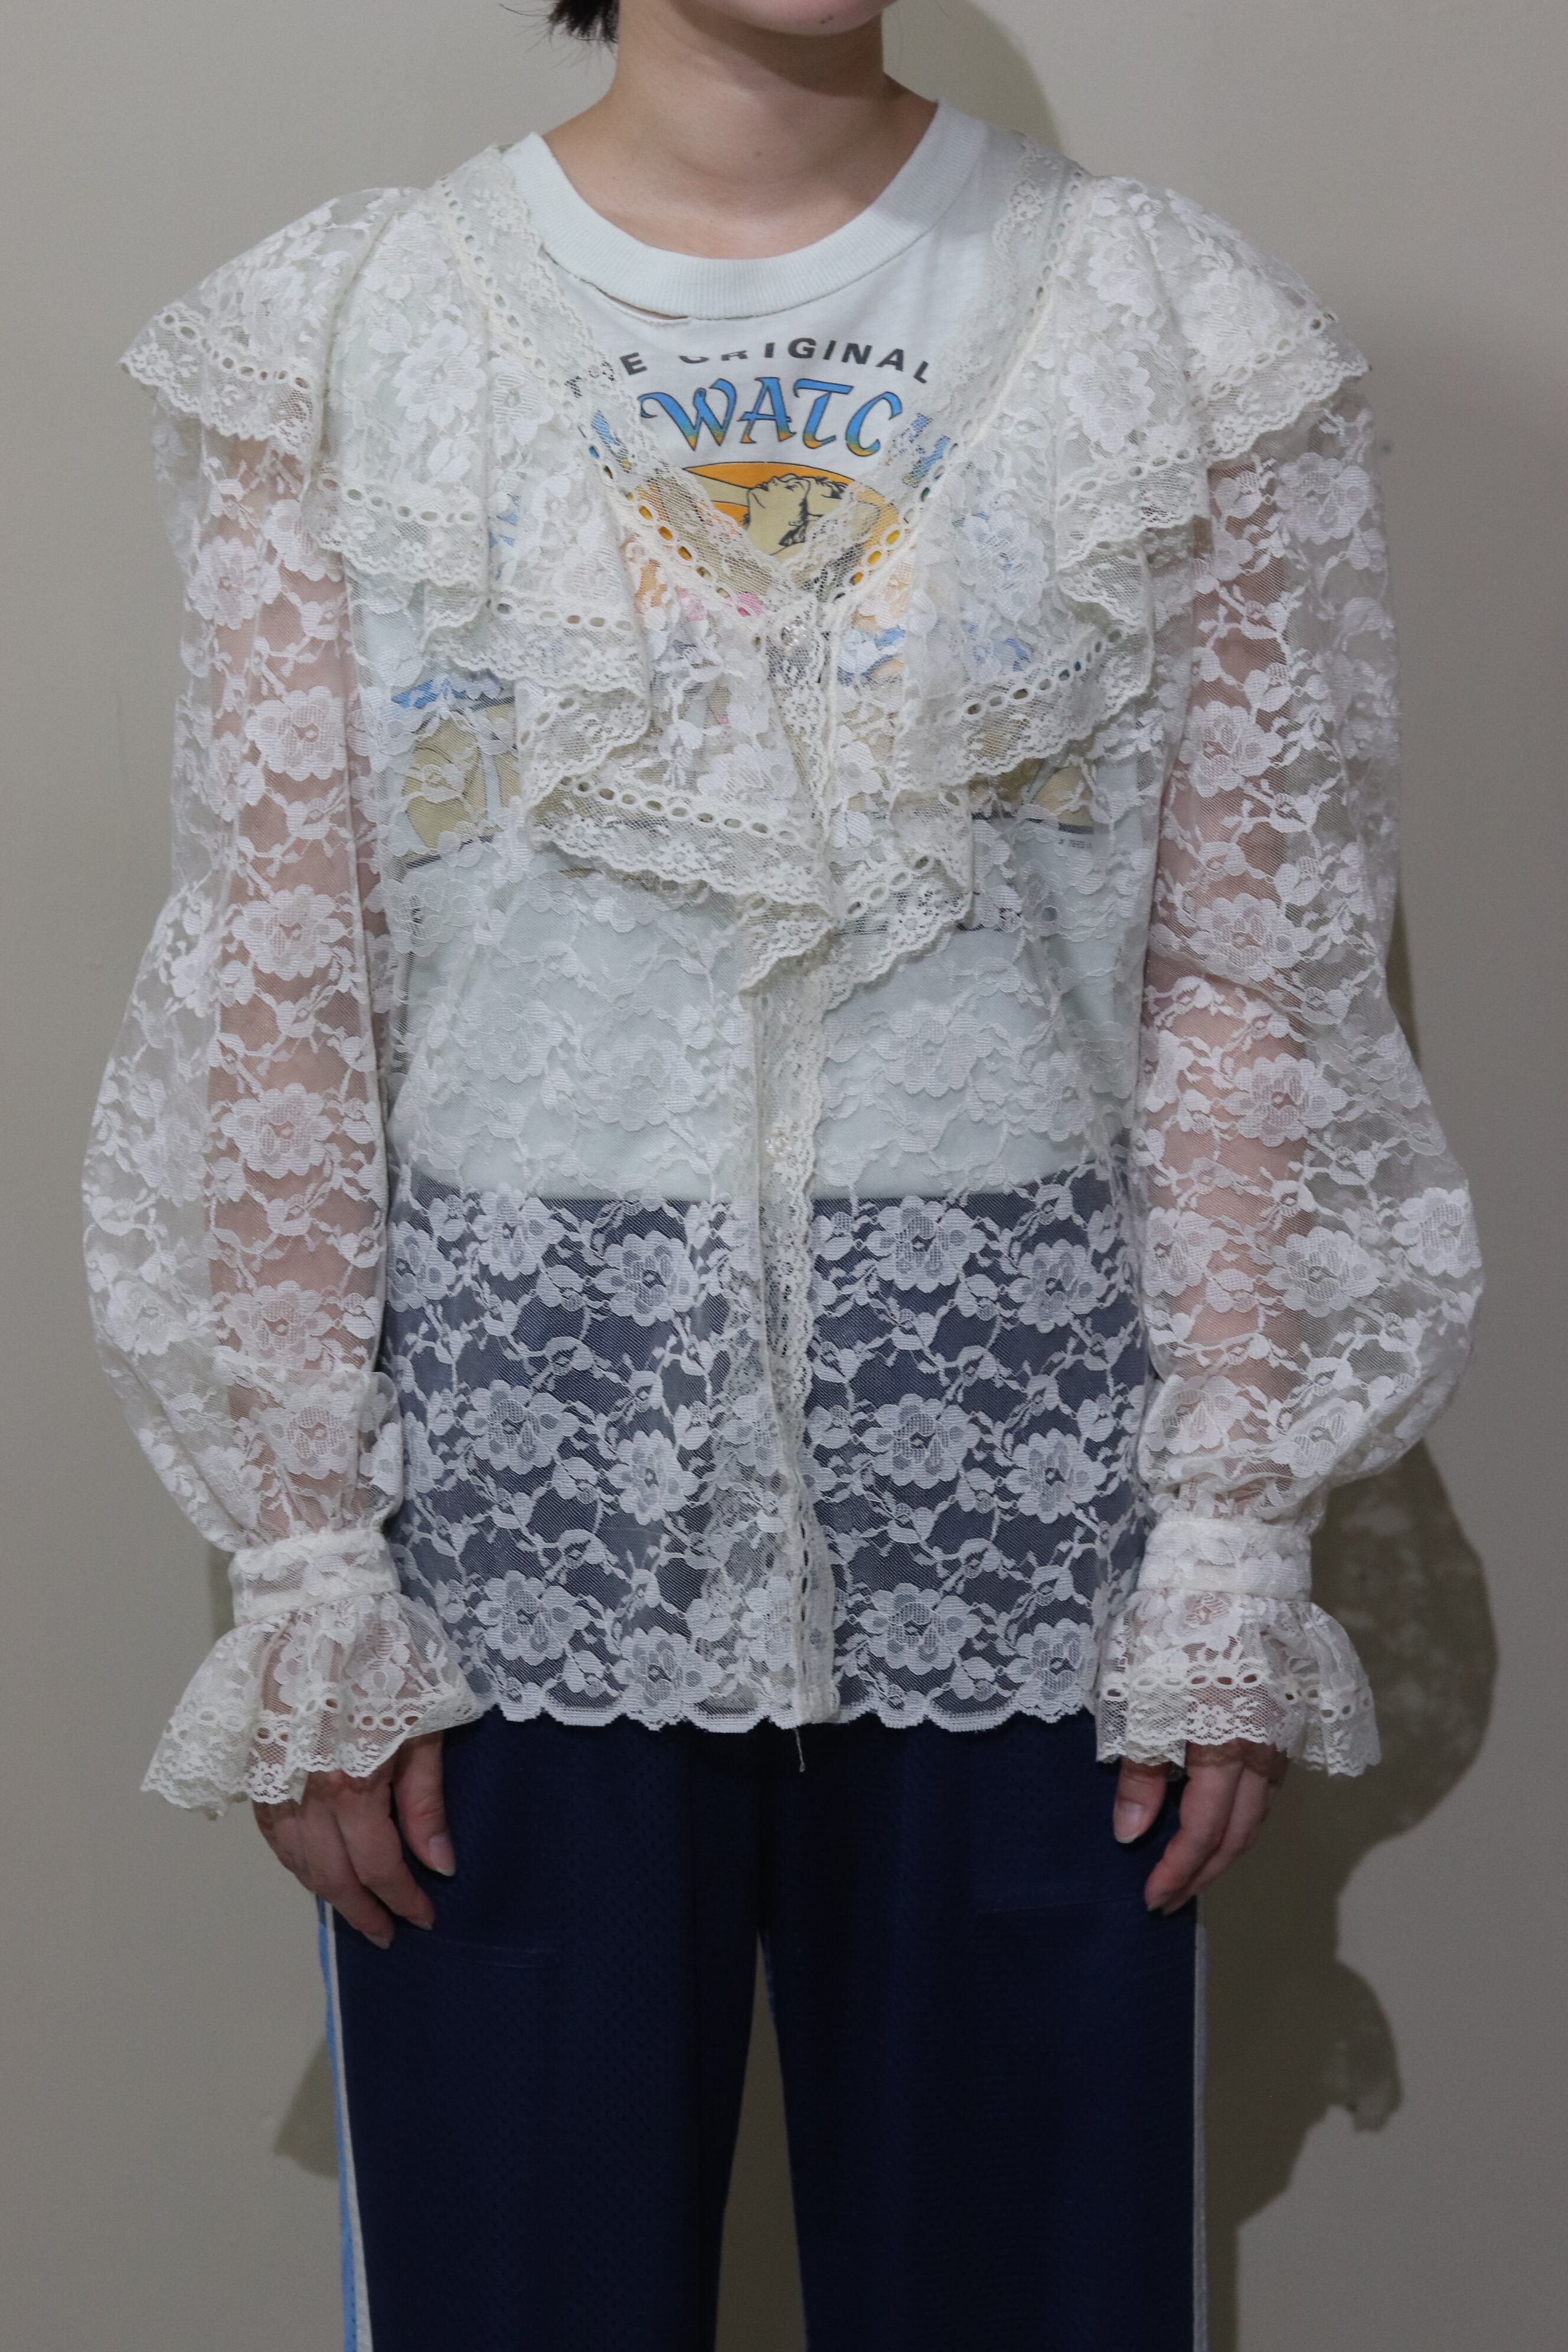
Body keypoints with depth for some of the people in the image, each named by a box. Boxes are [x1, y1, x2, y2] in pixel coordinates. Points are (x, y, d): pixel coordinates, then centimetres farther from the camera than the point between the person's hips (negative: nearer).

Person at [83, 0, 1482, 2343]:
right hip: (511, 1474, 0)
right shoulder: (332, 335, 3)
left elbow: (1258, 984, 2)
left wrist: (1237, 1542, -2)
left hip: (1013, 1491, 1)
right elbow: (272, 1001, 1)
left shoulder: (1188, 334, 3)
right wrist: (307, 1574, -2)